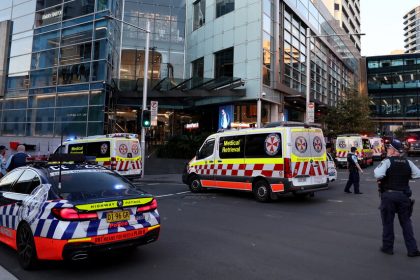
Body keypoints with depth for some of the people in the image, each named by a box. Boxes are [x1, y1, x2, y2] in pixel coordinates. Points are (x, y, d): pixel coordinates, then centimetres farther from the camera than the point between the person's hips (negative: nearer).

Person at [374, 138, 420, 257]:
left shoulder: (387, 161, -11)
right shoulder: (408, 162, 5)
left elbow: (379, 175, -25)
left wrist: (376, 169, -4)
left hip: (389, 195, -4)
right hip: (404, 195, 4)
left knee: (388, 222, 7)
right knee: (406, 222, 12)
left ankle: (388, 247, 16)